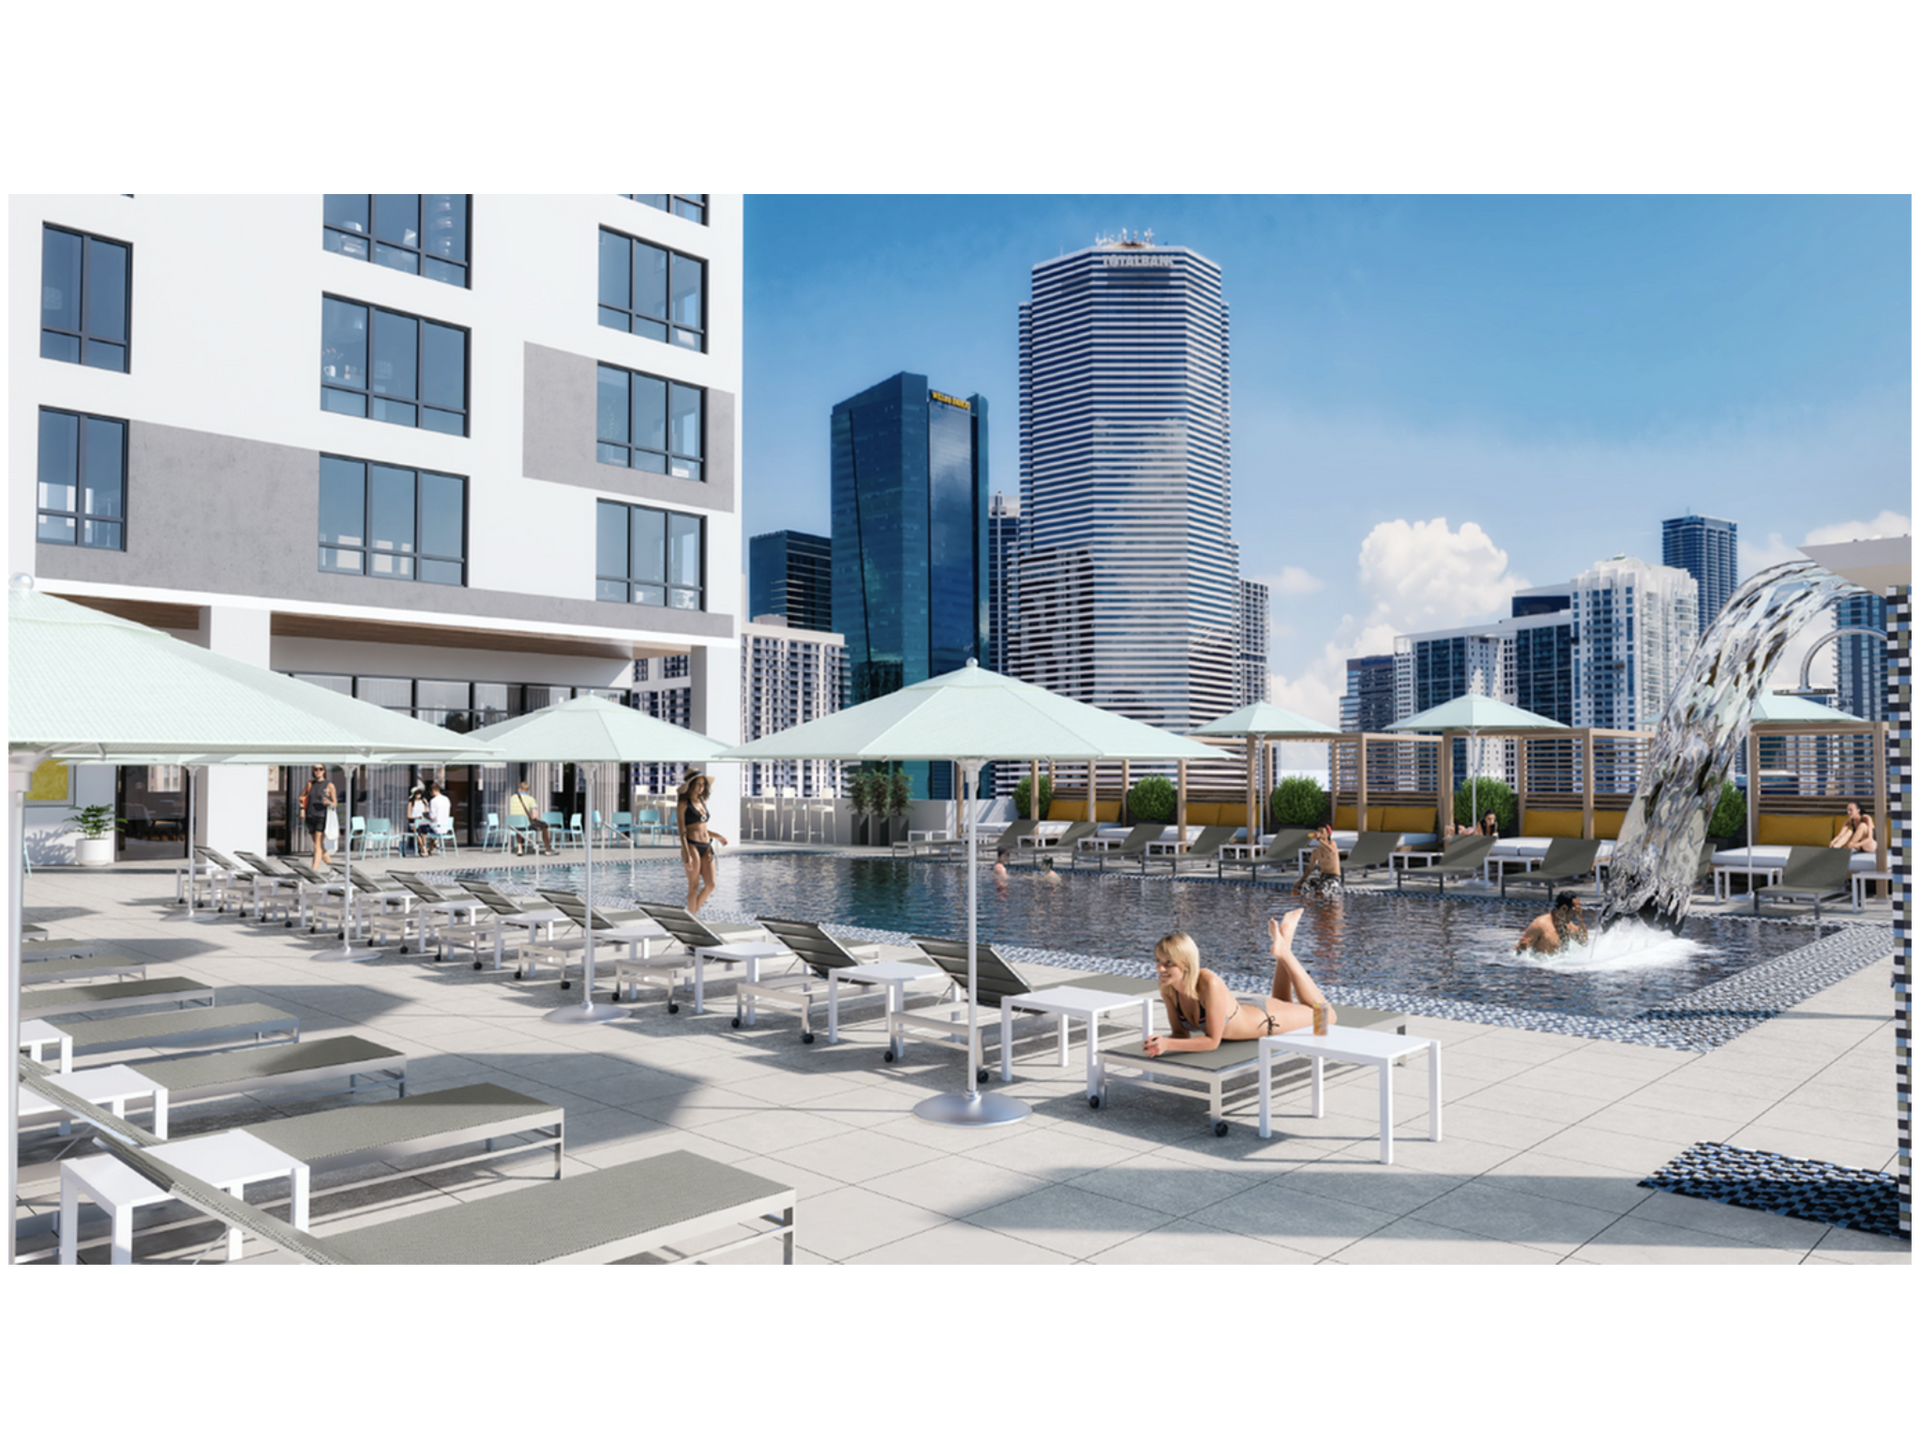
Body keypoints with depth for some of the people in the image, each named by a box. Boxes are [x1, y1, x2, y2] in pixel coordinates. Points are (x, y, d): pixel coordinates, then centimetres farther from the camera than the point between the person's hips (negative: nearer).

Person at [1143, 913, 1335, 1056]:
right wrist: (1161, 1042, -37)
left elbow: (1212, 1041, -37)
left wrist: (1168, 1044, -48)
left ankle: (1285, 951, 22)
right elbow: (1181, 1033, -15)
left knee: (1327, 1016, 23)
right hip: (1241, 1013, 5)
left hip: (1266, 1019, -5)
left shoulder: (1210, 984, -44)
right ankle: (1283, 951, 33)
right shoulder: (1167, 988, -26)